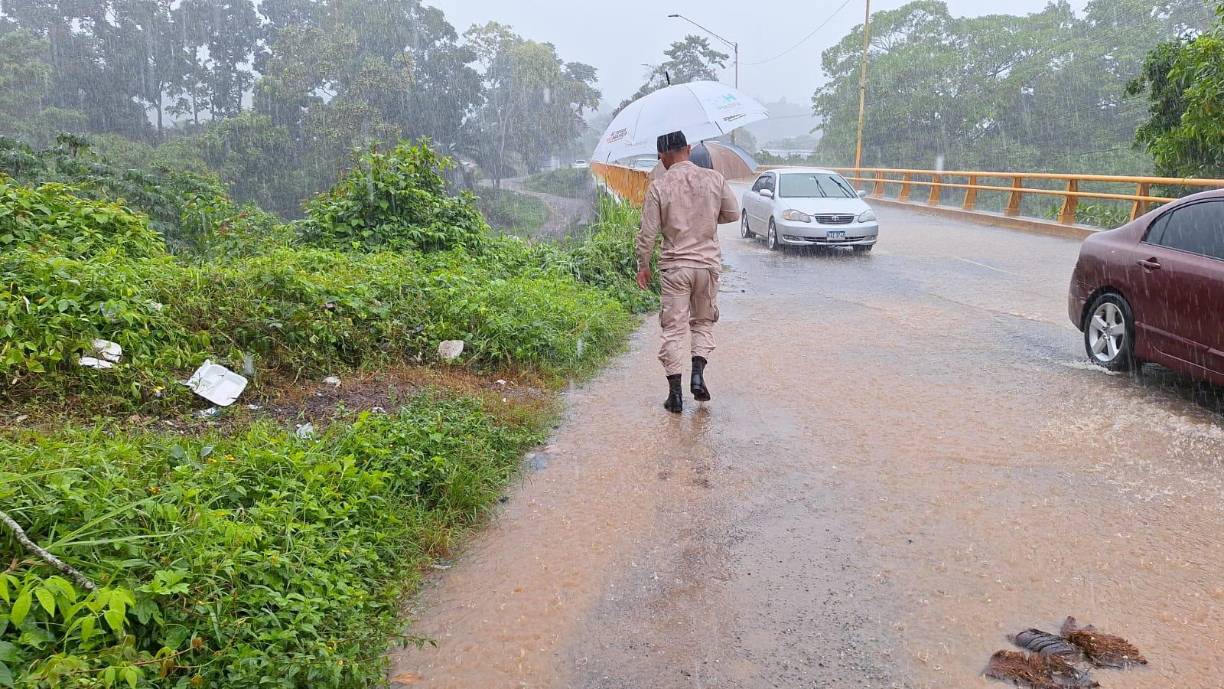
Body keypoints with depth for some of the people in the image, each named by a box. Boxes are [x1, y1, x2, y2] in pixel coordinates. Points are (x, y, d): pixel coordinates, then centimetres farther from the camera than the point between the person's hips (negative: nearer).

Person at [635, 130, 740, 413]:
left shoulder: (659, 187, -8)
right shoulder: (714, 179, -1)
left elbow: (648, 233, -7)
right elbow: (733, 213, 8)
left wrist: (643, 266, 5)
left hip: (674, 267, -2)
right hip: (708, 263, 2)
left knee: (673, 329, 4)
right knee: (703, 322, 20)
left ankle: (675, 393, 4)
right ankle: (698, 373, 3)